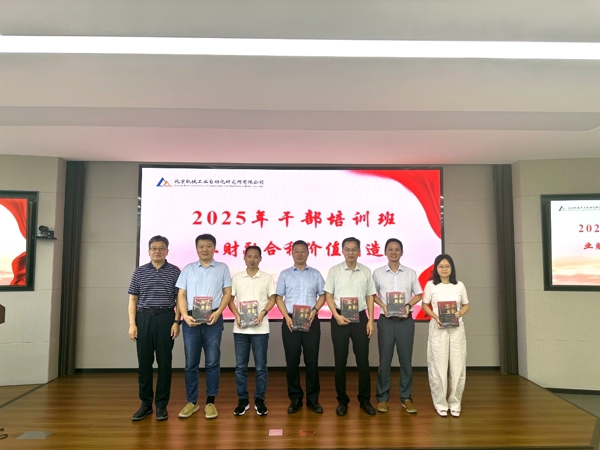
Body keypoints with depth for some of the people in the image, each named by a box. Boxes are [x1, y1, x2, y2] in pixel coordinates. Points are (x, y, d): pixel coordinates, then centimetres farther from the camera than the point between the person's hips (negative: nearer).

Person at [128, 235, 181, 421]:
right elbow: (133, 300, 7)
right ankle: (145, 403, 20)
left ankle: (161, 404, 15)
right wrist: (132, 324, -1)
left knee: (164, 362, 4)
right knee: (144, 362, 7)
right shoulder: (139, 272, 7)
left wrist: (176, 322, -6)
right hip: (143, 318, 2)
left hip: (165, 318, -2)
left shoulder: (175, 271, 2)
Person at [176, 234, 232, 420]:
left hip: (213, 319, -1)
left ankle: (210, 402, 13)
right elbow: (181, 295, 6)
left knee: (212, 362, 3)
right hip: (191, 319, 1)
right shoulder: (188, 269, 10)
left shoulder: (222, 268, 7)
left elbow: (227, 293, 4)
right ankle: (191, 402, 19)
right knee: (191, 363, 7)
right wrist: (185, 316, -9)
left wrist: (218, 312, -11)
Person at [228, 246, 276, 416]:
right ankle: (242, 399, 19)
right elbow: (230, 299, 8)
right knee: (240, 366, 7)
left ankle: (259, 400, 16)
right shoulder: (237, 278, 6)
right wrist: (237, 315, -8)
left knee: (261, 366, 4)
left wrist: (263, 312, -13)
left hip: (260, 328, -1)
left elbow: (272, 299, 4)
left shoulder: (267, 278, 3)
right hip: (240, 328, 1)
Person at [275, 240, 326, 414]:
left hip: (311, 321, 0)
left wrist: (314, 310, -9)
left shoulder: (315, 274, 9)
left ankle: (313, 398, 15)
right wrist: (287, 317, -9)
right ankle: (295, 398, 16)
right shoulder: (285, 274, 7)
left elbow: (322, 295, 8)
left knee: (312, 360, 3)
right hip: (290, 321, 0)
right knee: (292, 361, 4)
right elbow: (279, 298, 4)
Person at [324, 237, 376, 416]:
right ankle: (342, 400, 18)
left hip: (360, 318, 1)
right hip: (340, 318, -1)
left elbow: (370, 297, 7)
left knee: (363, 360, 6)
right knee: (340, 361, 5)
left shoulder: (366, 271, 4)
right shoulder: (334, 270, 0)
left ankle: (365, 400, 20)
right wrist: (337, 315, -12)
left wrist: (370, 321, 0)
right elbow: (328, 295, 0)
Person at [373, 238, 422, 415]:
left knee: (406, 359, 7)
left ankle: (406, 397, 19)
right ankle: (382, 397, 16)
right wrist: (383, 306, -9)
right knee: (384, 360, 5)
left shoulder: (410, 273, 2)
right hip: (386, 320, -1)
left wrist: (408, 305, -10)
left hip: (405, 320, 1)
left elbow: (418, 294, 8)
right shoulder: (377, 273, 1)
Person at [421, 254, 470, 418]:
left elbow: (466, 305, 12)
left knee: (457, 366, 4)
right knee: (439, 366, 1)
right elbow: (425, 305, 4)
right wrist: (436, 317, -13)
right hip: (438, 329, -2)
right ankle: (441, 403, 14)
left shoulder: (459, 286, 3)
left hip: (457, 329, 2)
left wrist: (460, 313, -10)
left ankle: (455, 403, 17)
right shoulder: (431, 285, -1)